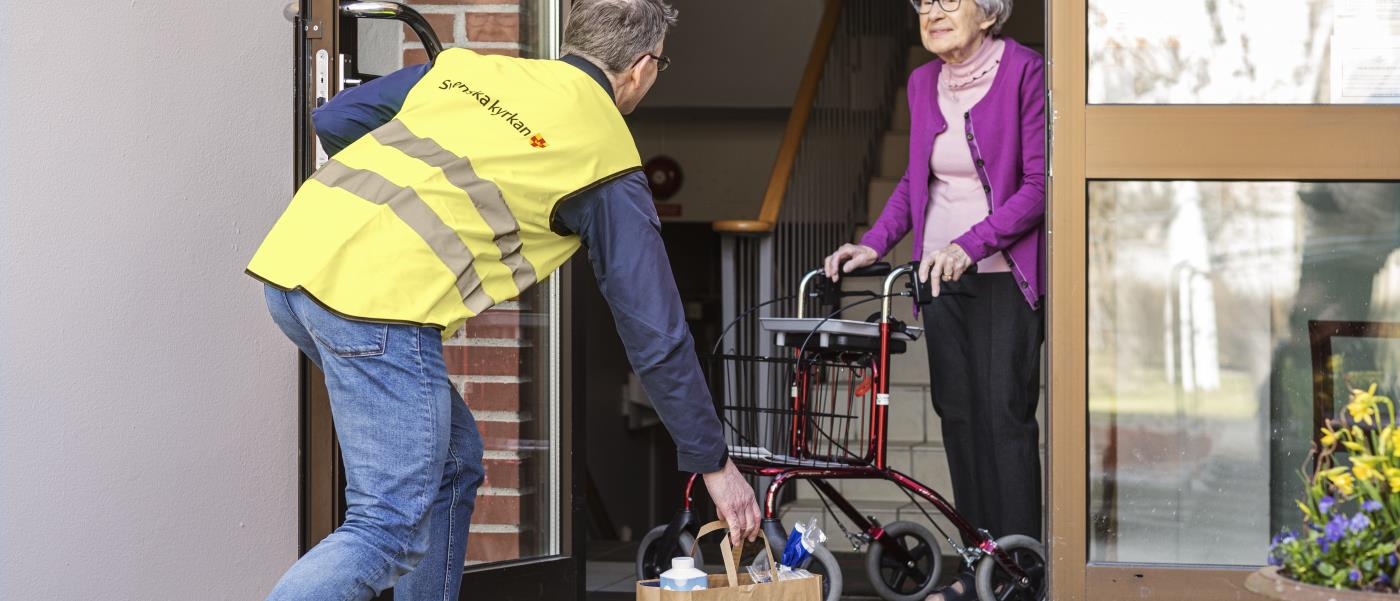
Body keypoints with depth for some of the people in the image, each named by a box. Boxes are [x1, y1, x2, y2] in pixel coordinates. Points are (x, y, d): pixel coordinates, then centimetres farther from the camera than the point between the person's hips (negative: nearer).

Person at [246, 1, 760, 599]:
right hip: (377, 302, -8)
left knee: (451, 463, 20)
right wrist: (714, 463, 18)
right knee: (388, 530, -6)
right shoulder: (609, 163, 8)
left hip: (292, 253, 8)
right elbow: (656, 335, 10)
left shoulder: (463, 65, 22)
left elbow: (333, 120, 21)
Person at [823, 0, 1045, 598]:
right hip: (940, 275, 6)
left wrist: (971, 244, -23)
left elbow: (1038, 184, -14)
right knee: (957, 414, 7)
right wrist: (873, 244, 4)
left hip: (1004, 274, -6)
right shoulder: (924, 83, 9)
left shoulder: (1025, 71, -10)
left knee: (1005, 415, -8)